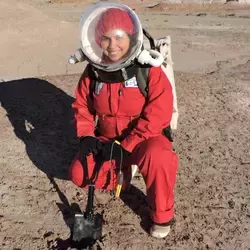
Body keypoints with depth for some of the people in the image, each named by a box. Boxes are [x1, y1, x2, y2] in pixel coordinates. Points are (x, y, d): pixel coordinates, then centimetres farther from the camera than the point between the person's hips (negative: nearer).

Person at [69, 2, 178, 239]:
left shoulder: (150, 71, -19)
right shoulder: (92, 72, -5)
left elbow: (157, 117, -24)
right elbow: (82, 107, 7)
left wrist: (123, 147, -25)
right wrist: (86, 136, -11)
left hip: (145, 139, -4)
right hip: (108, 140, 5)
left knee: (157, 158, -38)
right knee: (79, 174, -12)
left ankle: (162, 215, -10)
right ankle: (121, 174, 18)